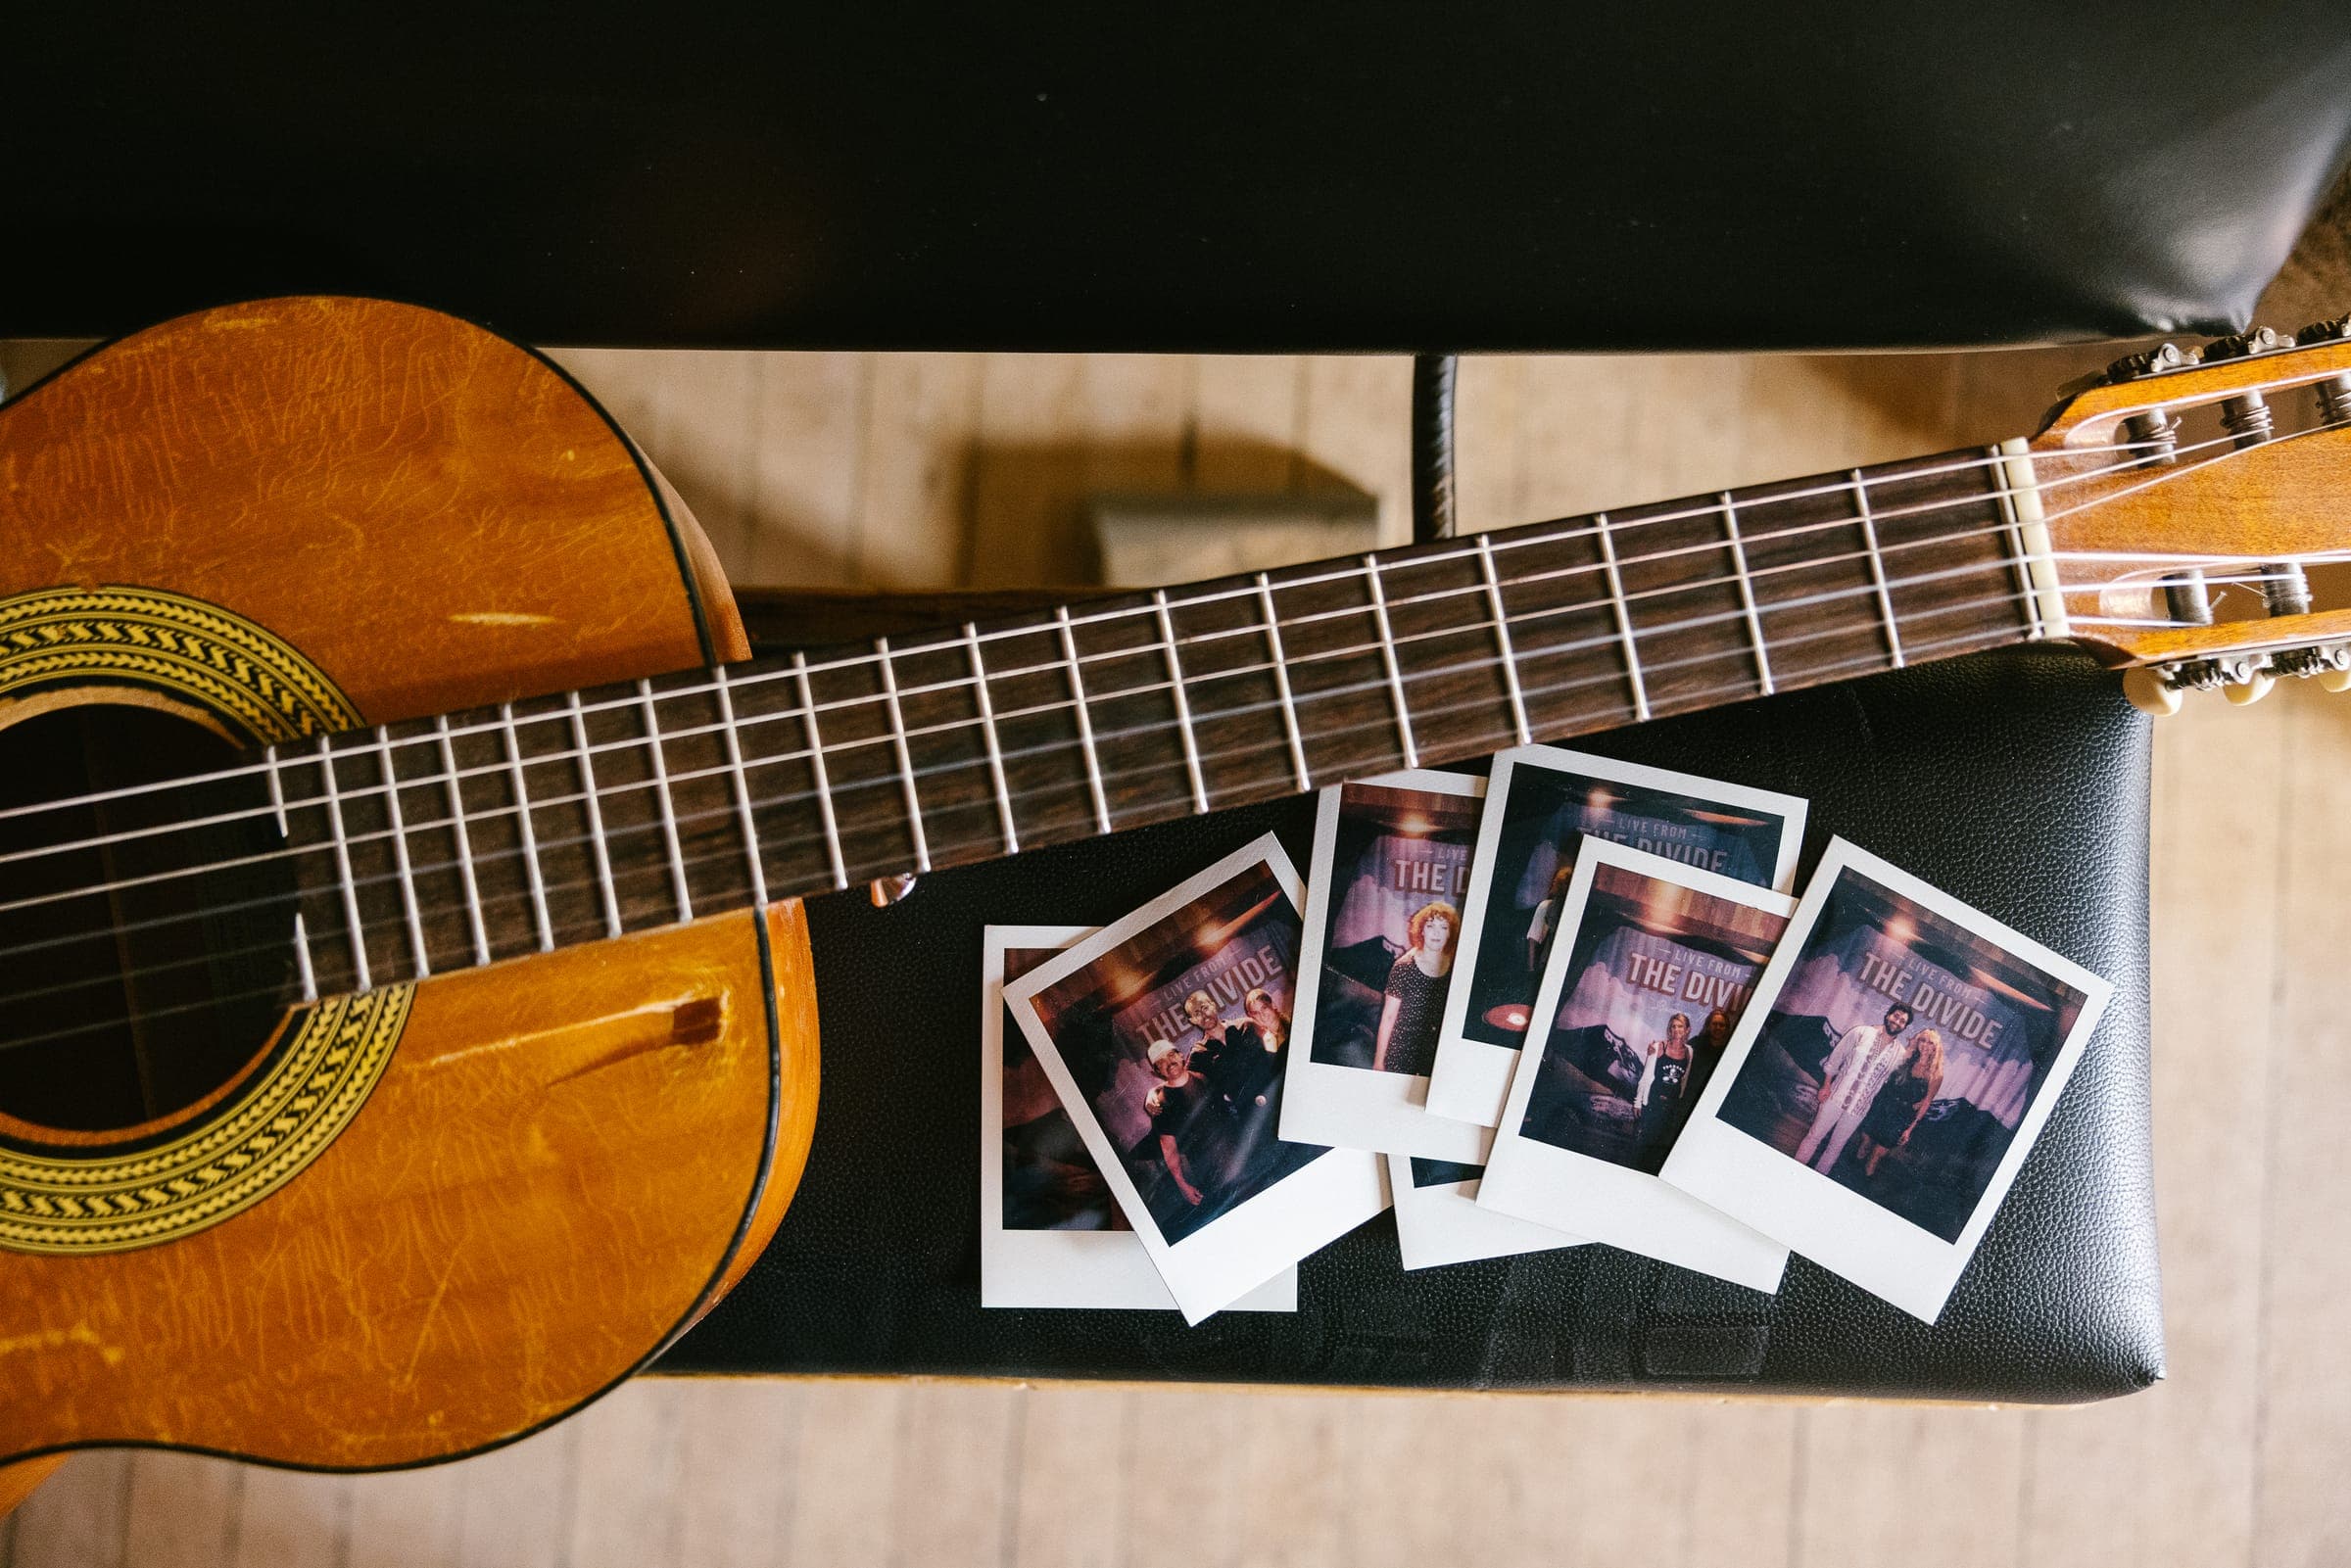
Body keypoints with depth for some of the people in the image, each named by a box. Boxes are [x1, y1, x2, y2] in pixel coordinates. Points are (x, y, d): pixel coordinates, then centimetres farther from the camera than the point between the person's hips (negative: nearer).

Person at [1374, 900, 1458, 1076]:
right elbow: (1388, 1017, -4)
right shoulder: (1404, 967, -8)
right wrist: (1378, 1062, -3)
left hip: (1436, 1061, 2)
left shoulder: (1454, 970, 0)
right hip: (1400, 1055, -2)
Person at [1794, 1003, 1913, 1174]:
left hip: (1859, 1108, 1)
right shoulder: (1861, 1033, -4)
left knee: (1836, 1147, 9)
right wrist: (1826, 1085, -3)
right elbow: (1835, 1058, 0)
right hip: (1836, 1097, -1)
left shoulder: (1901, 1054, -1)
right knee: (1814, 1137, 3)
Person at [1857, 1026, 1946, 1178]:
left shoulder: (1934, 1075, -10)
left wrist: (1911, 1128, -7)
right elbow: (1887, 1083, 9)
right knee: (1864, 1145, 8)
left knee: (1876, 1156, 1)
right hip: (1881, 1109, 3)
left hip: (1900, 1120, -3)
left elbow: (1926, 1103, -6)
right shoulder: (1906, 1062, 2)